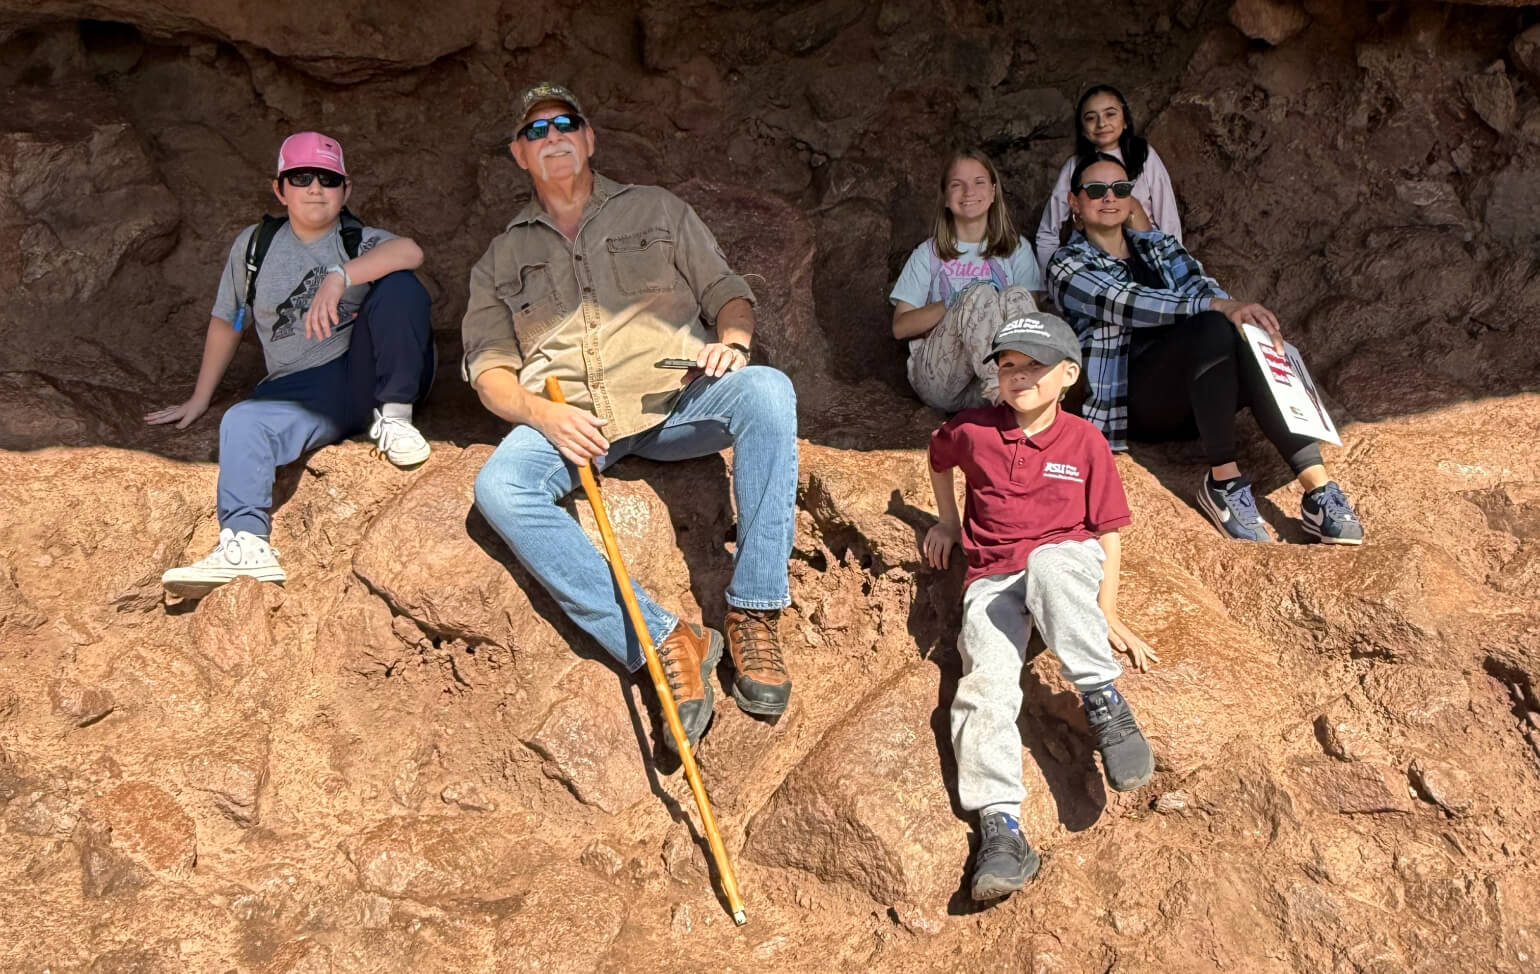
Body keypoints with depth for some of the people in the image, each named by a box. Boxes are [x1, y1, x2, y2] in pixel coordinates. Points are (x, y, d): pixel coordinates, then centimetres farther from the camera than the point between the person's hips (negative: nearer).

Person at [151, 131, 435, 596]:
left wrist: (340, 276, -33)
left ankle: (394, 416, -20)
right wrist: (199, 399, 25)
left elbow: (409, 251, -18)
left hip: (373, 373, -1)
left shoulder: (360, 242, 7)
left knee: (398, 285, -24)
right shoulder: (254, 245, 16)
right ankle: (246, 543, -42)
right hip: (304, 391, 2)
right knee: (242, 422, -28)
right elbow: (226, 321, 25)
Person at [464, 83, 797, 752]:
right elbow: (489, 371, 12)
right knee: (500, 488, -32)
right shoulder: (501, 260, 21)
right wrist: (543, 414, -10)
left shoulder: (657, 211, 21)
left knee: (766, 389, -32)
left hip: (672, 400, 0)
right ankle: (664, 641, -31)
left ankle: (753, 615, -28)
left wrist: (732, 341, -8)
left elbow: (729, 294, 16)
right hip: (567, 418, 1)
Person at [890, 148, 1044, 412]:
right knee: (980, 293, -27)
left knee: (1017, 295, -26)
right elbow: (900, 326, 5)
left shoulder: (1016, 249, 18)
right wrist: (953, 306, -9)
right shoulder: (928, 254, 16)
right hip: (937, 376, -1)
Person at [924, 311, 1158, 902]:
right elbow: (938, 457, 31)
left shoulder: (1084, 442, 3)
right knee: (986, 681, -25)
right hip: (992, 579, 1)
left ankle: (1103, 703, -33)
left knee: (1047, 563, -39)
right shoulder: (971, 432, 7)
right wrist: (948, 522, 32)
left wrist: (1108, 615, 0)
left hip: (1067, 560, -1)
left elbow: (1108, 531, 5)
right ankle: (999, 826, -36)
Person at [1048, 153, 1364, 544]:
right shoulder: (1068, 265, 4)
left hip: (1190, 391, 5)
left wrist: (1251, 316, -20)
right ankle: (1223, 480, -29)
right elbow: (1127, 304, -15)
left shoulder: (1158, 245, 22)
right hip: (1133, 402, -5)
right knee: (1214, 326, -31)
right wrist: (1218, 306, -30)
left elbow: (1201, 287, 3)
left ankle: (1319, 490, -34)